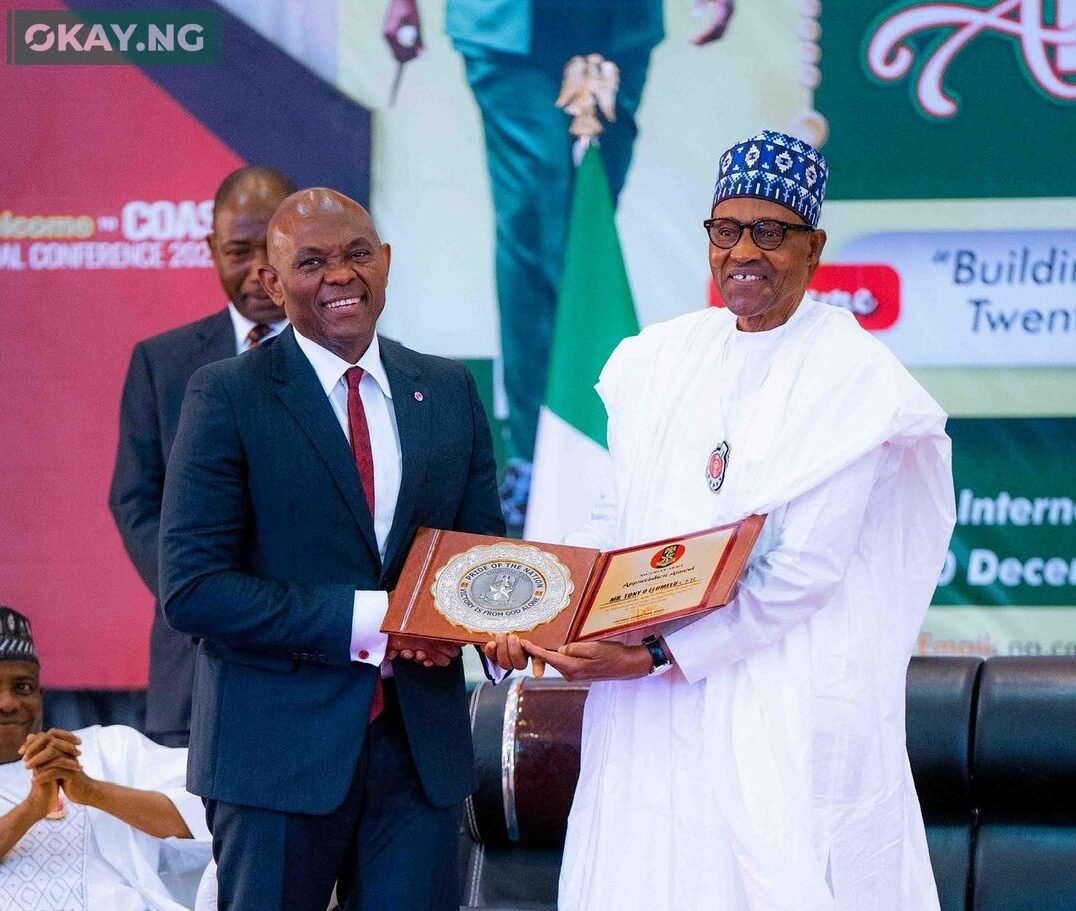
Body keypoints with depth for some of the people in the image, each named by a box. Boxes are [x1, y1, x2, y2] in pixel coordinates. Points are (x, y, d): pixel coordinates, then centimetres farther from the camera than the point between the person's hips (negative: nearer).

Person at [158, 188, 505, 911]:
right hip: (281, 748, -4)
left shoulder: (449, 391, 10)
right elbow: (192, 588, -11)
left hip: (423, 742, 4)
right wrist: (363, 619, -18)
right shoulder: (227, 397, -5)